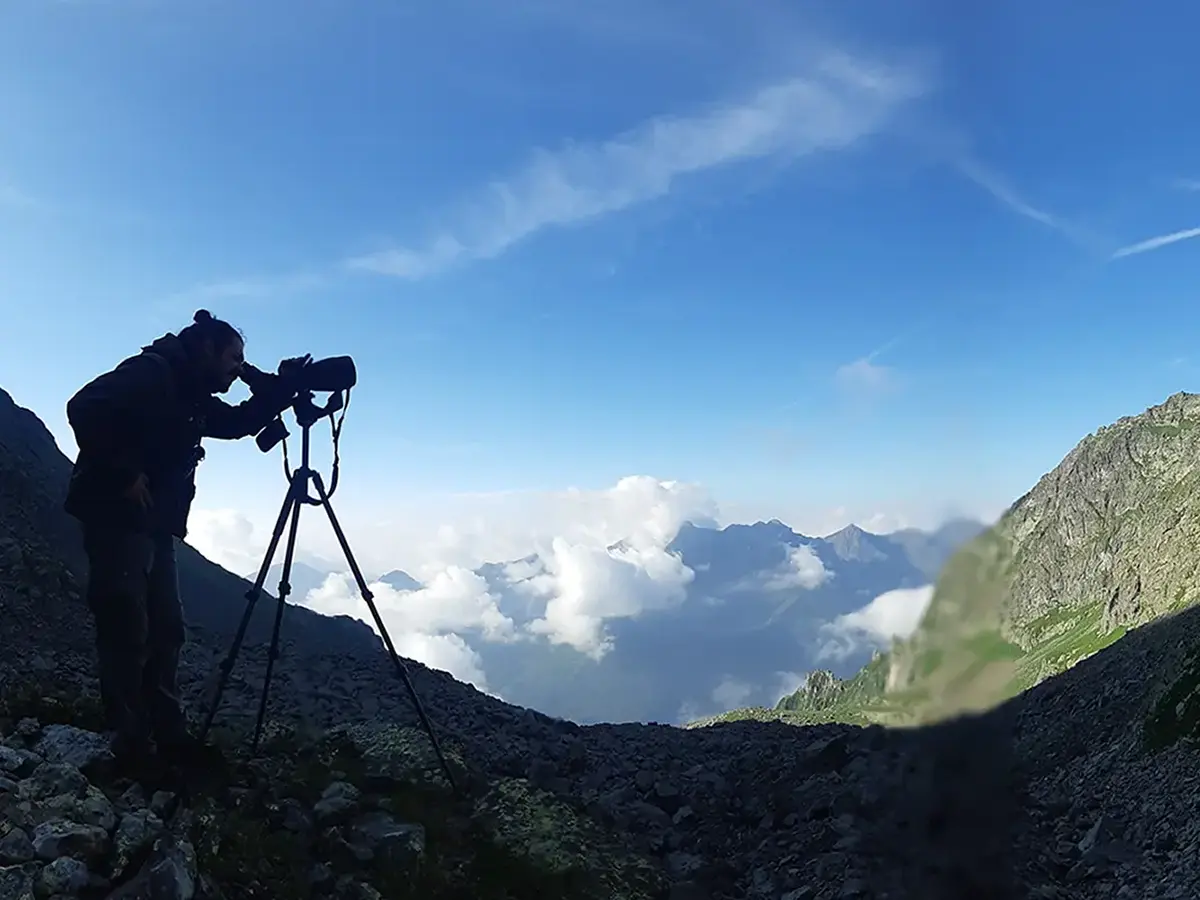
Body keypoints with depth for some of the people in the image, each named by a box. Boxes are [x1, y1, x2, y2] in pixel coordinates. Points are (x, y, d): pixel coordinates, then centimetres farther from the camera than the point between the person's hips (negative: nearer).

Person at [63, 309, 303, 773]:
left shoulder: (194, 399, 18)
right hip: (116, 519, -9)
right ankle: (132, 746, -1)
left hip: (154, 526, 9)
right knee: (127, 631, -7)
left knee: (164, 629, 7)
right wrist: (124, 474, -21)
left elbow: (241, 422, 20)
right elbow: (84, 408, -19)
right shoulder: (152, 372, -9)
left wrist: (283, 387, 7)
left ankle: (169, 738, 11)